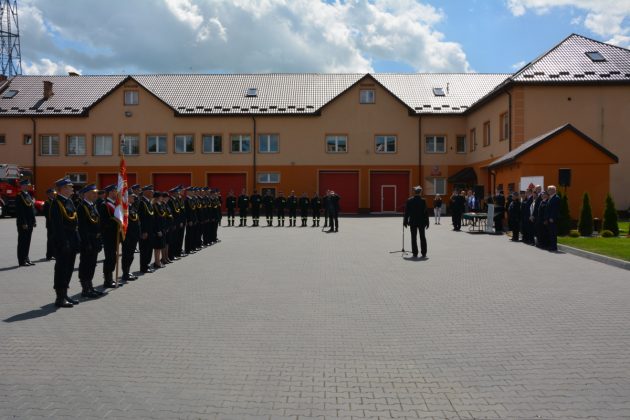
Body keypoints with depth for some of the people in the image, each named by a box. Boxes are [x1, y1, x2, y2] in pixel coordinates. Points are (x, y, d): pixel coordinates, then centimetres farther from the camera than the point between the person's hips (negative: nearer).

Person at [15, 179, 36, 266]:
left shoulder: (28, 195, 15)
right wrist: (23, 223, -20)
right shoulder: (19, 196, -12)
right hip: (23, 224, -8)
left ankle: (26, 259, 21)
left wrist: (34, 221, 13)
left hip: (29, 223, 8)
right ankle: (22, 261, 4)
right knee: (22, 242, -1)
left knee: (27, 242, 13)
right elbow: (19, 211, -17)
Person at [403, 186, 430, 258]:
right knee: (422, 237, 8)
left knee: (413, 237, 5)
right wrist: (427, 222, 1)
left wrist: (405, 221, 5)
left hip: (413, 222, 0)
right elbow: (426, 212, -6)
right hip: (421, 222, 0)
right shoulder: (423, 201, -7)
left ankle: (415, 253, 4)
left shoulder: (409, 200, -4)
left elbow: (406, 212, -2)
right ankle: (424, 253, 8)